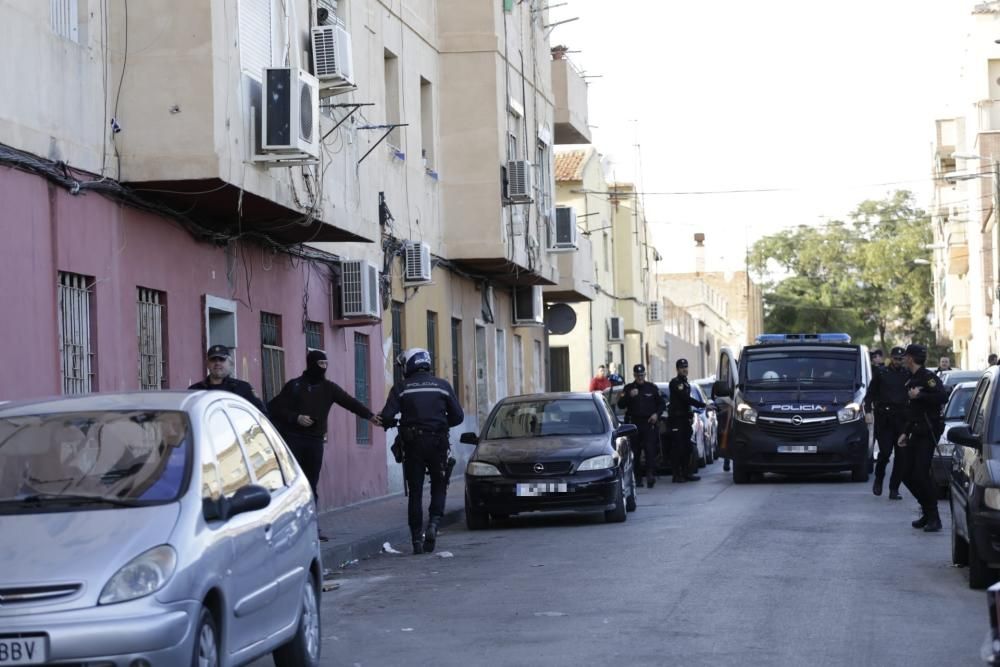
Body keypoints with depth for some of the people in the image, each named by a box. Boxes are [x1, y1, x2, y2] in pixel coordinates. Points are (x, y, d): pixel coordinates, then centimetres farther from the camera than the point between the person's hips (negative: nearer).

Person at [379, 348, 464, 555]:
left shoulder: (401, 388, 1)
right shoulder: (442, 385, 6)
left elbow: (387, 417, -8)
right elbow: (458, 416, 5)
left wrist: (384, 419, 15)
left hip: (412, 444, 0)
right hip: (438, 442, 1)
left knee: (415, 492, 6)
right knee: (439, 487, 13)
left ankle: (417, 538, 3)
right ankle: (434, 523, -10)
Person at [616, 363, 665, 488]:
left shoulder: (652, 388, 9)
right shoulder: (628, 388, 9)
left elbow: (662, 404, 14)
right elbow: (620, 404, 1)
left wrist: (656, 414, -3)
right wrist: (629, 396, -15)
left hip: (649, 423, -1)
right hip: (634, 424, 1)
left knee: (650, 450, -14)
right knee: (635, 453, 2)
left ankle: (650, 475, -21)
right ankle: (637, 478, 7)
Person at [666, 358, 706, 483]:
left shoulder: (685, 383, 19)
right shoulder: (675, 383, -11)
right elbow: (686, 399, -20)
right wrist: (703, 405, -21)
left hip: (685, 419, 9)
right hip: (676, 420, -9)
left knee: (687, 448, 9)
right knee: (677, 448, -9)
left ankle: (686, 473, 13)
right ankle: (677, 475, -9)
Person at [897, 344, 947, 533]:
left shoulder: (927, 377, -9)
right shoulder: (912, 380, 19)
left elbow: (942, 396, -25)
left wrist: (919, 395, -19)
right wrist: (905, 433, 21)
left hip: (928, 432, -9)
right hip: (916, 433, 9)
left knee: (921, 475, -13)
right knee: (907, 475, 6)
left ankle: (934, 518, -6)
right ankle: (927, 512, 17)